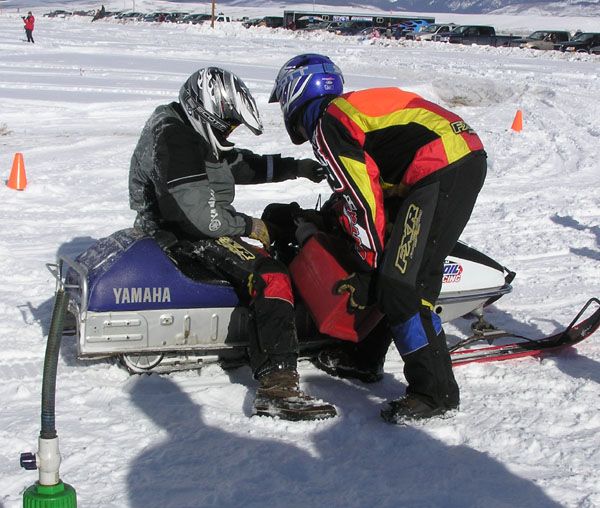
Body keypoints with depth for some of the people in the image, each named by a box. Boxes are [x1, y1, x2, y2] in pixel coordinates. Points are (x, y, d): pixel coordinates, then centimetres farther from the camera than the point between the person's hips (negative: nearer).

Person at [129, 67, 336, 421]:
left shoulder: (193, 131, 12)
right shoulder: (175, 141, -22)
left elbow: (244, 165, 23)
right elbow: (199, 215, -28)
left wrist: (296, 168, 13)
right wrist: (249, 226, -13)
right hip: (187, 237, -12)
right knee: (271, 279, -24)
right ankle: (278, 388, -31)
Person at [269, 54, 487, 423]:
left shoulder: (327, 124, -1)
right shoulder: (352, 105, 27)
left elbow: (358, 197, -8)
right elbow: (362, 185, 31)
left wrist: (368, 265, -3)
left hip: (440, 170, -10)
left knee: (401, 285, -10)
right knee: (388, 269, 17)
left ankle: (436, 391, -6)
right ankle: (365, 357, 28)